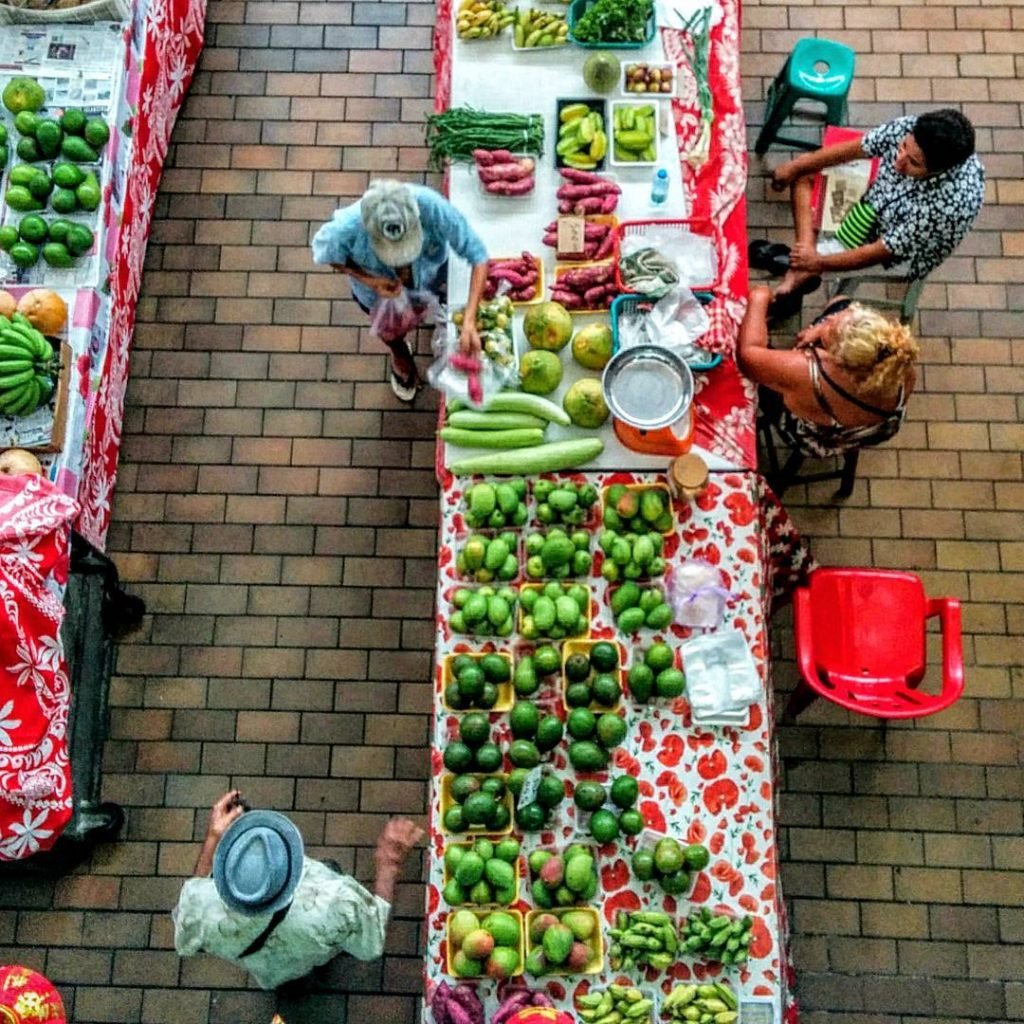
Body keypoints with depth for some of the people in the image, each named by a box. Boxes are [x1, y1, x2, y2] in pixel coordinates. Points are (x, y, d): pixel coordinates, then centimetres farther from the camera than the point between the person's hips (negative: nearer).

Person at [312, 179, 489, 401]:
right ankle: (400, 356, 66)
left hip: (429, 275, 0)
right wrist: (370, 281, -34)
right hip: (379, 289, 0)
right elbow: (326, 254, -19)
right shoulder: (346, 228, -43)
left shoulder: (431, 206, -46)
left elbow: (478, 256, -37)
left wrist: (469, 321, -47)